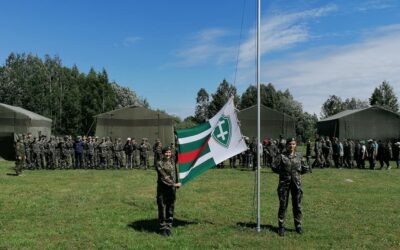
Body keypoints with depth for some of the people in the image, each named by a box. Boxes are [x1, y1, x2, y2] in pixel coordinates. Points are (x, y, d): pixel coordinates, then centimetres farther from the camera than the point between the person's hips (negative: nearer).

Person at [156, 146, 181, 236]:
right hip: (162, 189, -4)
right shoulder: (159, 164, -9)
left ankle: (168, 227, 19)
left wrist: (177, 183, 7)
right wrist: (174, 184, -17)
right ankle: (163, 228, 15)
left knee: (170, 209, 7)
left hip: (172, 189, 4)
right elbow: (164, 177, -15)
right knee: (162, 209, 2)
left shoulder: (172, 163, 7)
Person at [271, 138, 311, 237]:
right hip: (284, 183, -2)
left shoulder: (299, 156, 6)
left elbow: (306, 168, 12)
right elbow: (274, 167, -1)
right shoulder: (281, 156, -2)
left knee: (297, 205, 8)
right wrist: (283, 172, -4)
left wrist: (298, 172, 3)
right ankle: (281, 226, 12)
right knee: (283, 205, 2)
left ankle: (298, 225, 23)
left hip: (296, 183, 2)